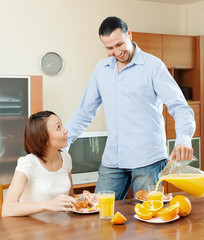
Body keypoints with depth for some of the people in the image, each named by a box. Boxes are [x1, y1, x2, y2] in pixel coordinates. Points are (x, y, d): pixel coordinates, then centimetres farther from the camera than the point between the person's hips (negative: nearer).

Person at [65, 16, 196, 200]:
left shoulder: (153, 66, -3)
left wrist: (183, 140, -26)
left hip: (148, 159, -4)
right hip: (112, 161, 4)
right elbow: (85, 112, 16)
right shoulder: (101, 69, 11)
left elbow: (179, 107, -8)